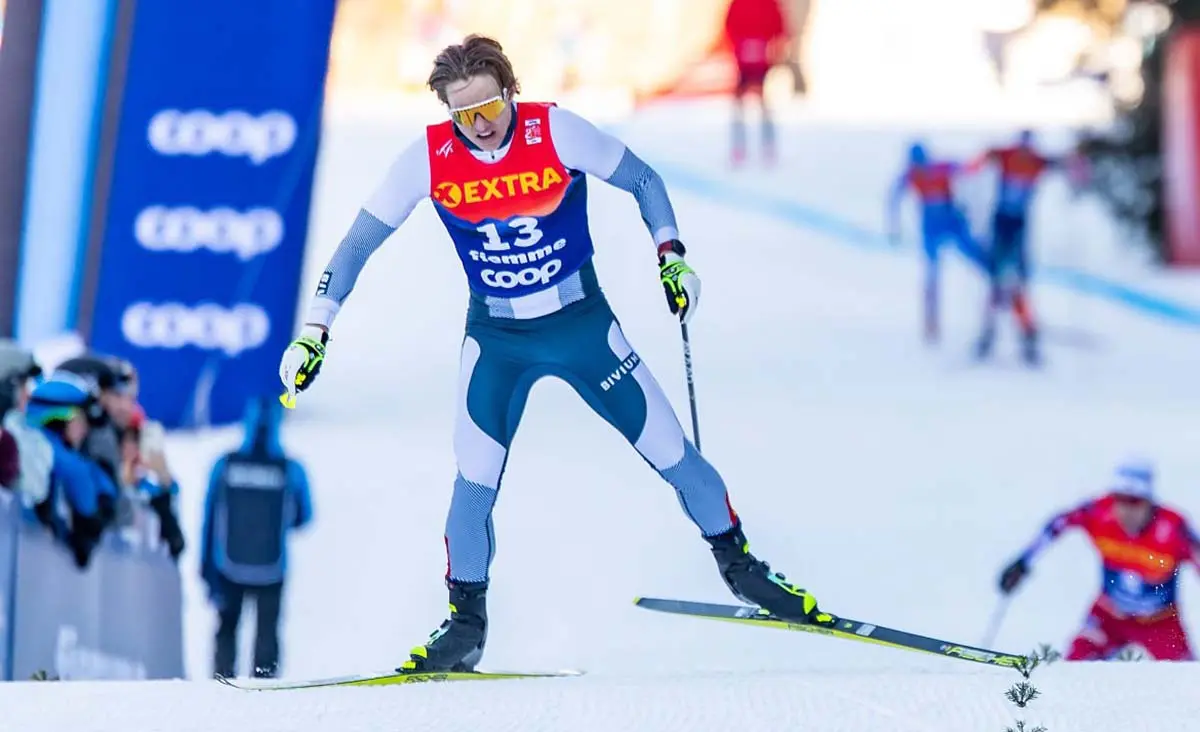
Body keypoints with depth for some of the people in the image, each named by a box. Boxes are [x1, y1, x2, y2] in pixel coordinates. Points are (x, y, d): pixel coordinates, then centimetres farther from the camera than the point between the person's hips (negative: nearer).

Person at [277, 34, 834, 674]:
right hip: (495, 339, 0)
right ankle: (466, 623, 3)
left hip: (583, 325, 0)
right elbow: (358, 244, -6)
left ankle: (739, 565, 22)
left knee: (670, 452, 2)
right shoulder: (429, 158, -15)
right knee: (475, 481, -12)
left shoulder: (557, 133, -17)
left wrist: (671, 253, -14)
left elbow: (643, 181, -2)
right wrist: (313, 332, -10)